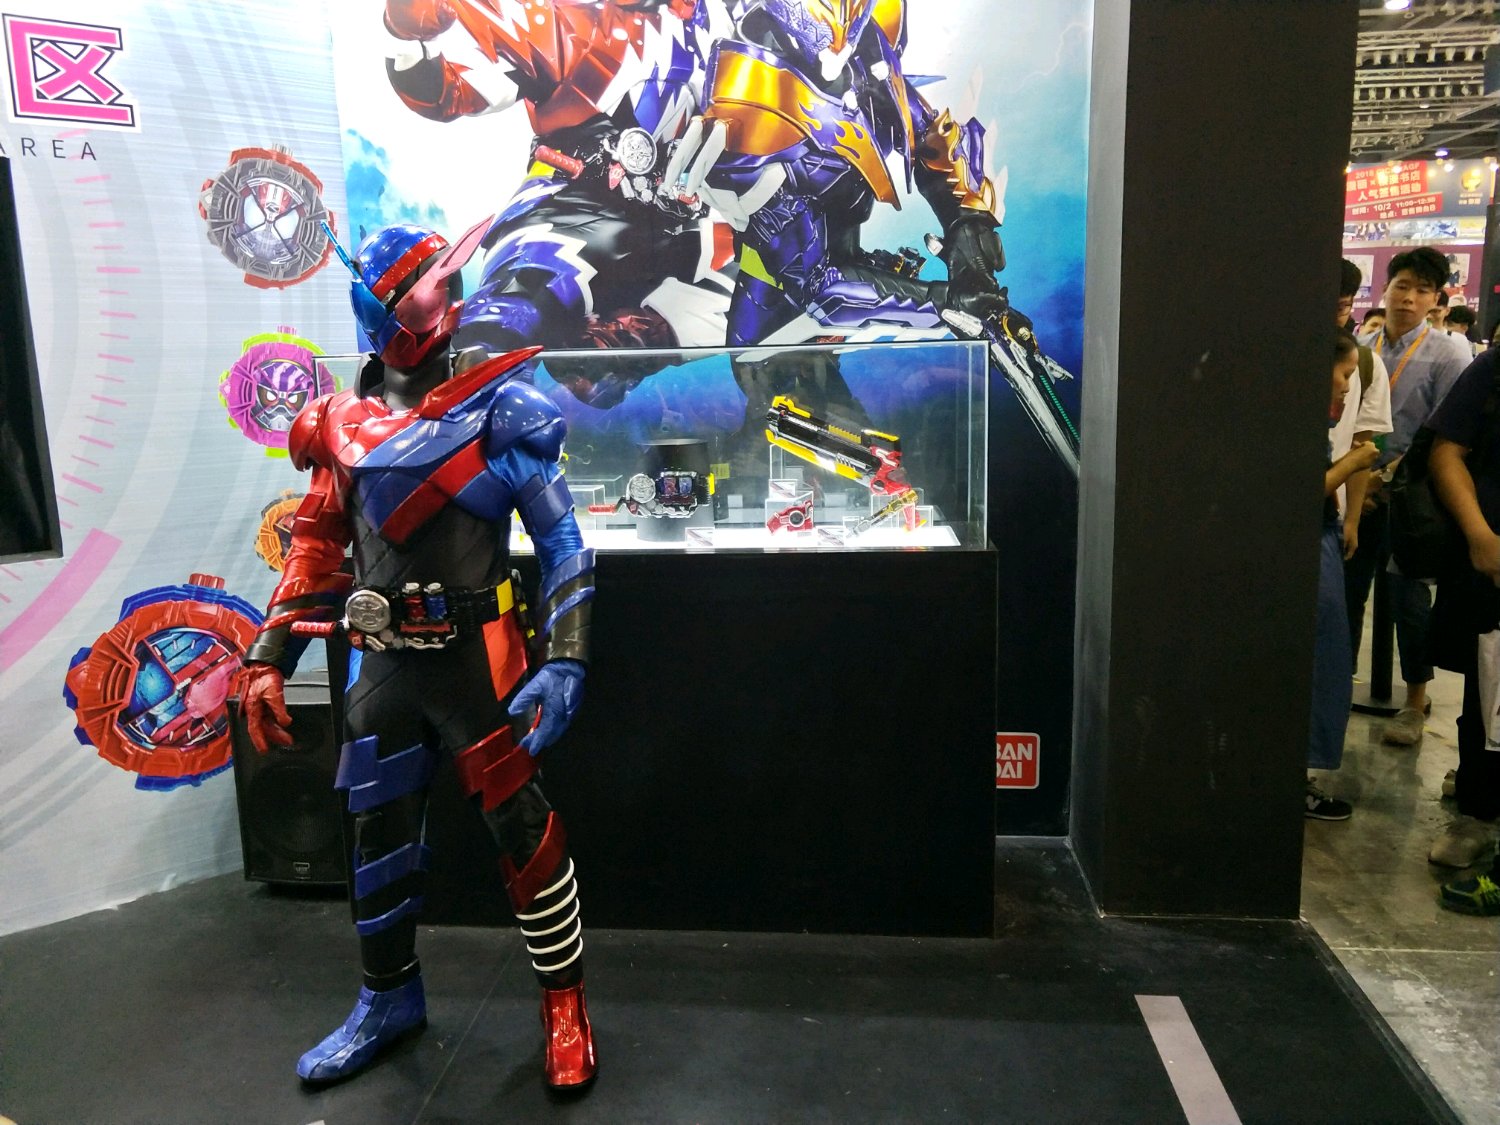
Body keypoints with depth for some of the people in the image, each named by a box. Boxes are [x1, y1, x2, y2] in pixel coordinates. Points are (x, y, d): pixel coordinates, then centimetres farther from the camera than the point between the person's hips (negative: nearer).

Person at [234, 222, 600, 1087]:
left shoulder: (499, 406, -7)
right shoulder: (347, 422, 7)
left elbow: (562, 541, -10)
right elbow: (317, 549, 12)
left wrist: (566, 660, -18)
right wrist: (270, 658, 8)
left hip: (476, 658, -5)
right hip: (383, 664, 5)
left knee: (523, 828, 1)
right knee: (379, 833, 15)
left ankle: (566, 1003, 22)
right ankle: (390, 999, 38)